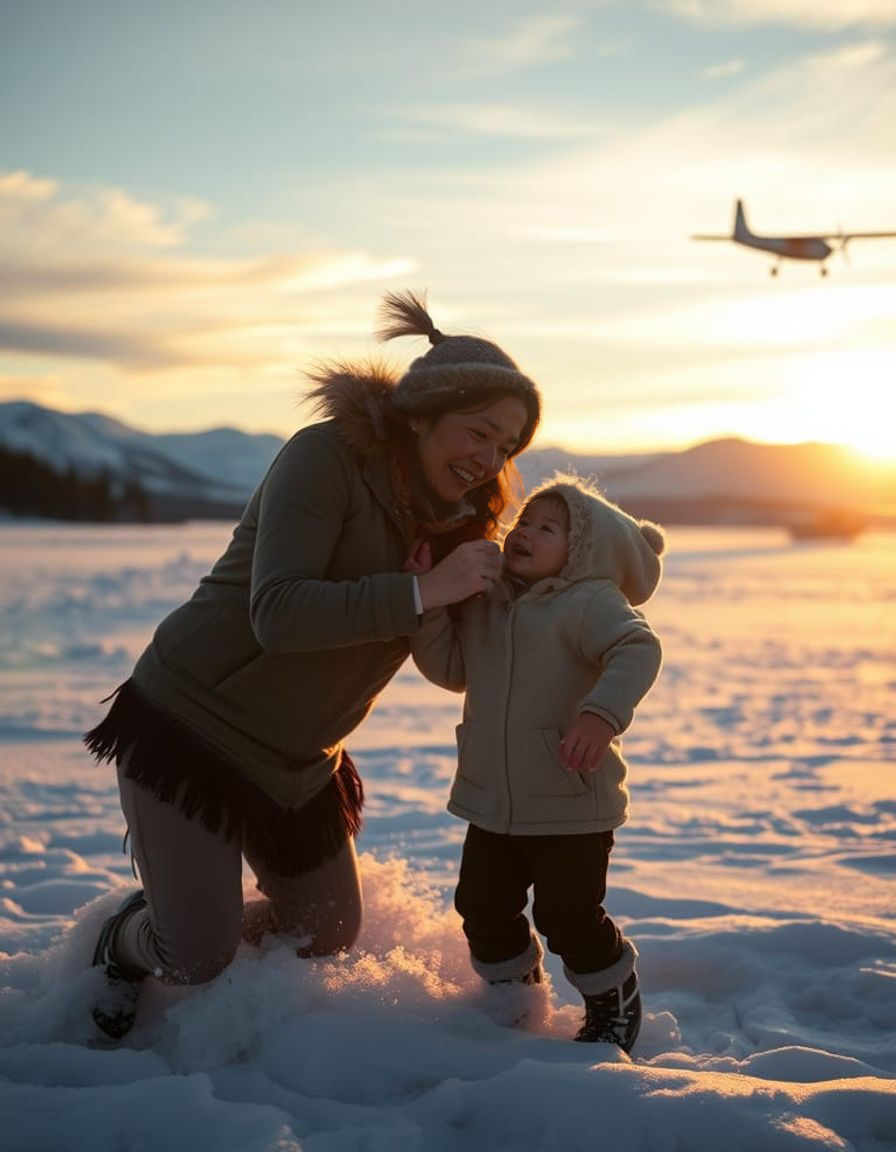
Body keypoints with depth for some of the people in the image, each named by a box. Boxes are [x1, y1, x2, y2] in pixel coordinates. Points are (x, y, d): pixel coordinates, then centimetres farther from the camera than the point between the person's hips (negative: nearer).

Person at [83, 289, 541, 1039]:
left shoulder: (451, 519, 3)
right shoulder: (327, 458, -21)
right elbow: (277, 615, -32)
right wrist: (423, 591, -35)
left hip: (298, 761, 8)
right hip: (190, 725, -7)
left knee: (329, 936, 14)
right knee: (196, 961, -6)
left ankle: (180, 925, 39)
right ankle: (130, 943, 30)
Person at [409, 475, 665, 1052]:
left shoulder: (590, 603, -13)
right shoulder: (485, 604, 10)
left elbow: (637, 648, -28)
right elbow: (451, 668, 5)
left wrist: (603, 712, -45)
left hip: (572, 806, -7)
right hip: (493, 806, 7)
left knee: (568, 916, -5)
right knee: (483, 907, 13)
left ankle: (615, 1002, 23)